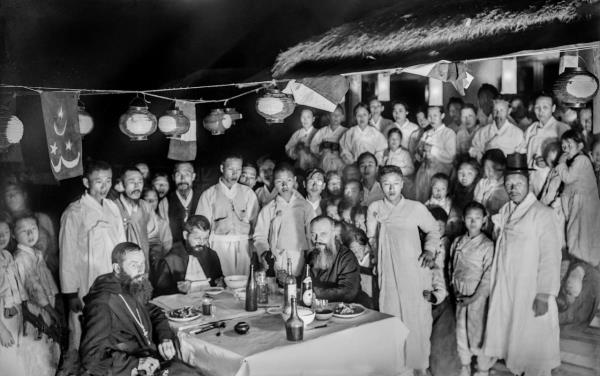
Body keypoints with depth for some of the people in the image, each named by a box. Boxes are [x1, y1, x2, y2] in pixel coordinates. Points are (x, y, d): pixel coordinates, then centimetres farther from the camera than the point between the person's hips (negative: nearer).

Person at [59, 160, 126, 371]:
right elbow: (68, 255, -8)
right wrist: (71, 294, -9)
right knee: (82, 337, 2)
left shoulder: (112, 208, 7)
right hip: (87, 287, -5)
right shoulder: (74, 213, -9)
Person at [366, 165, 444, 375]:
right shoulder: (374, 209, 5)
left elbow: (433, 230, 13)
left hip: (414, 272, -1)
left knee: (418, 318, 2)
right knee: (391, 318, 3)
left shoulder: (416, 208, 1)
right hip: (388, 273, 1)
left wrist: (429, 250, -1)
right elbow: (372, 238, 14)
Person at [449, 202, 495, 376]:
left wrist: (473, 297, -14)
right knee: (461, 331, 13)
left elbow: (488, 277, -13)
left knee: (477, 333, 1)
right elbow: (452, 267, 12)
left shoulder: (487, 245, -12)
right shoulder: (457, 242, 4)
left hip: (478, 296, -5)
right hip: (460, 296, 5)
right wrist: (455, 288, 2)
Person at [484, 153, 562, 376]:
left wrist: (545, 294, -18)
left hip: (530, 290, -6)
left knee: (533, 339, 5)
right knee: (511, 333, 14)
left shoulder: (542, 214, -14)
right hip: (504, 288, 6)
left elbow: (550, 256, -16)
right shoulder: (504, 212, 6)